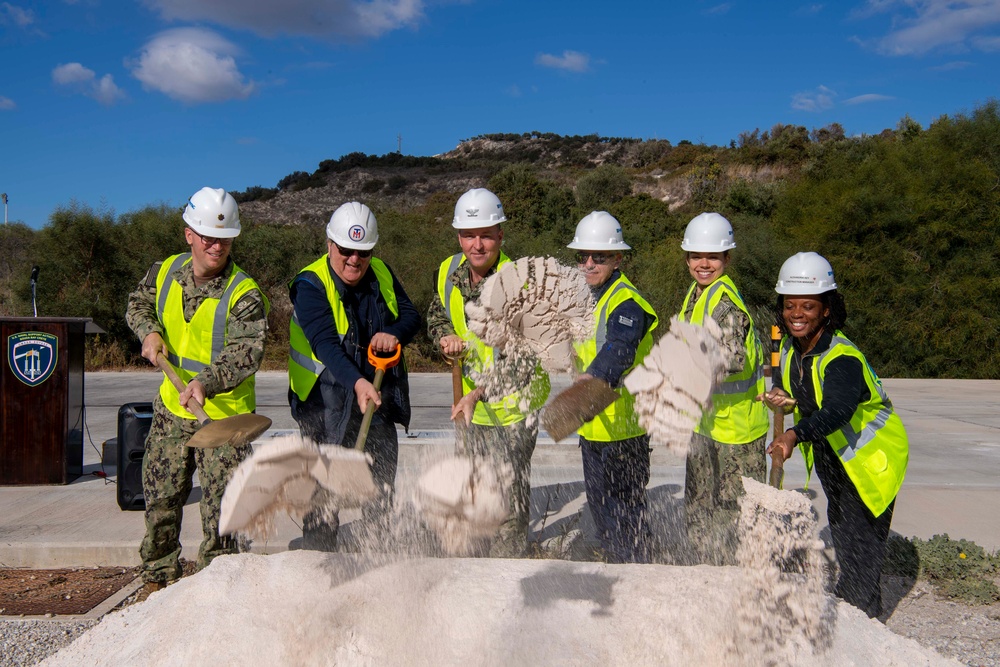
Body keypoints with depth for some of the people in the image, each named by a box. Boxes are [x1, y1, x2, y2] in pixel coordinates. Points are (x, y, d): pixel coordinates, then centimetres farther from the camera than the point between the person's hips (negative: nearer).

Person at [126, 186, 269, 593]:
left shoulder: (245, 293, -20)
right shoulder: (166, 272, -1)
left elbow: (247, 353, -32)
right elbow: (138, 304, 19)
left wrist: (207, 382, -48)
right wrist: (150, 331, -2)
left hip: (224, 417, -6)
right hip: (171, 408, 6)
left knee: (221, 509, -2)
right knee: (160, 499, 17)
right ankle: (158, 582, 38)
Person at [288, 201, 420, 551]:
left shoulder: (381, 274, 2)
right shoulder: (310, 284, -17)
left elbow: (411, 315, 7)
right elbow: (325, 343, -28)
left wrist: (395, 334, -17)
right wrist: (356, 382, -42)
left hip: (379, 395, 6)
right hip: (326, 401, -5)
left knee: (382, 480, 16)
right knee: (324, 486, -1)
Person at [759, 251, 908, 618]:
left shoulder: (843, 358, -32)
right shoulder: (788, 346, -8)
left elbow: (836, 411, -48)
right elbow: (783, 382, 8)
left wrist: (795, 434, -64)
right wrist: (778, 395, -15)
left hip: (871, 454, -8)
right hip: (828, 453, 8)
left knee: (862, 538, -7)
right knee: (838, 526, 22)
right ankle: (845, 594, 41)